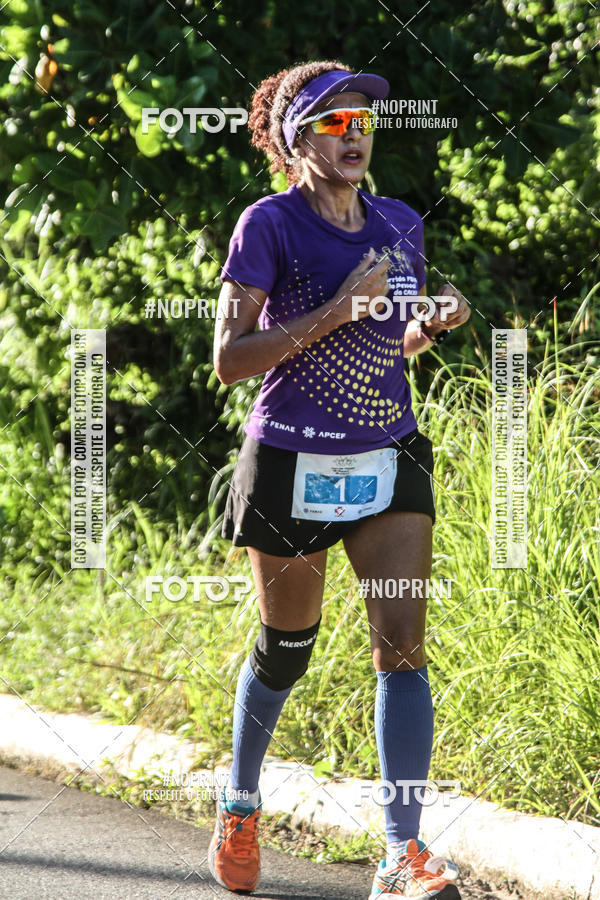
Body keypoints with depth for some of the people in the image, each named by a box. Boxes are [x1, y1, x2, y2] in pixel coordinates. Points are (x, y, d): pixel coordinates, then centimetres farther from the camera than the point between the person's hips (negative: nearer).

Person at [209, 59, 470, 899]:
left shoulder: (401, 225, 6)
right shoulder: (268, 225, -10)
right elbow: (230, 358, -15)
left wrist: (435, 324, -3)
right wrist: (336, 312, -21)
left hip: (389, 462, 3)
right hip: (292, 466, -3)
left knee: (402, 645, -11)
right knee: (286, 648, 10)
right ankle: (239, 807, 37)